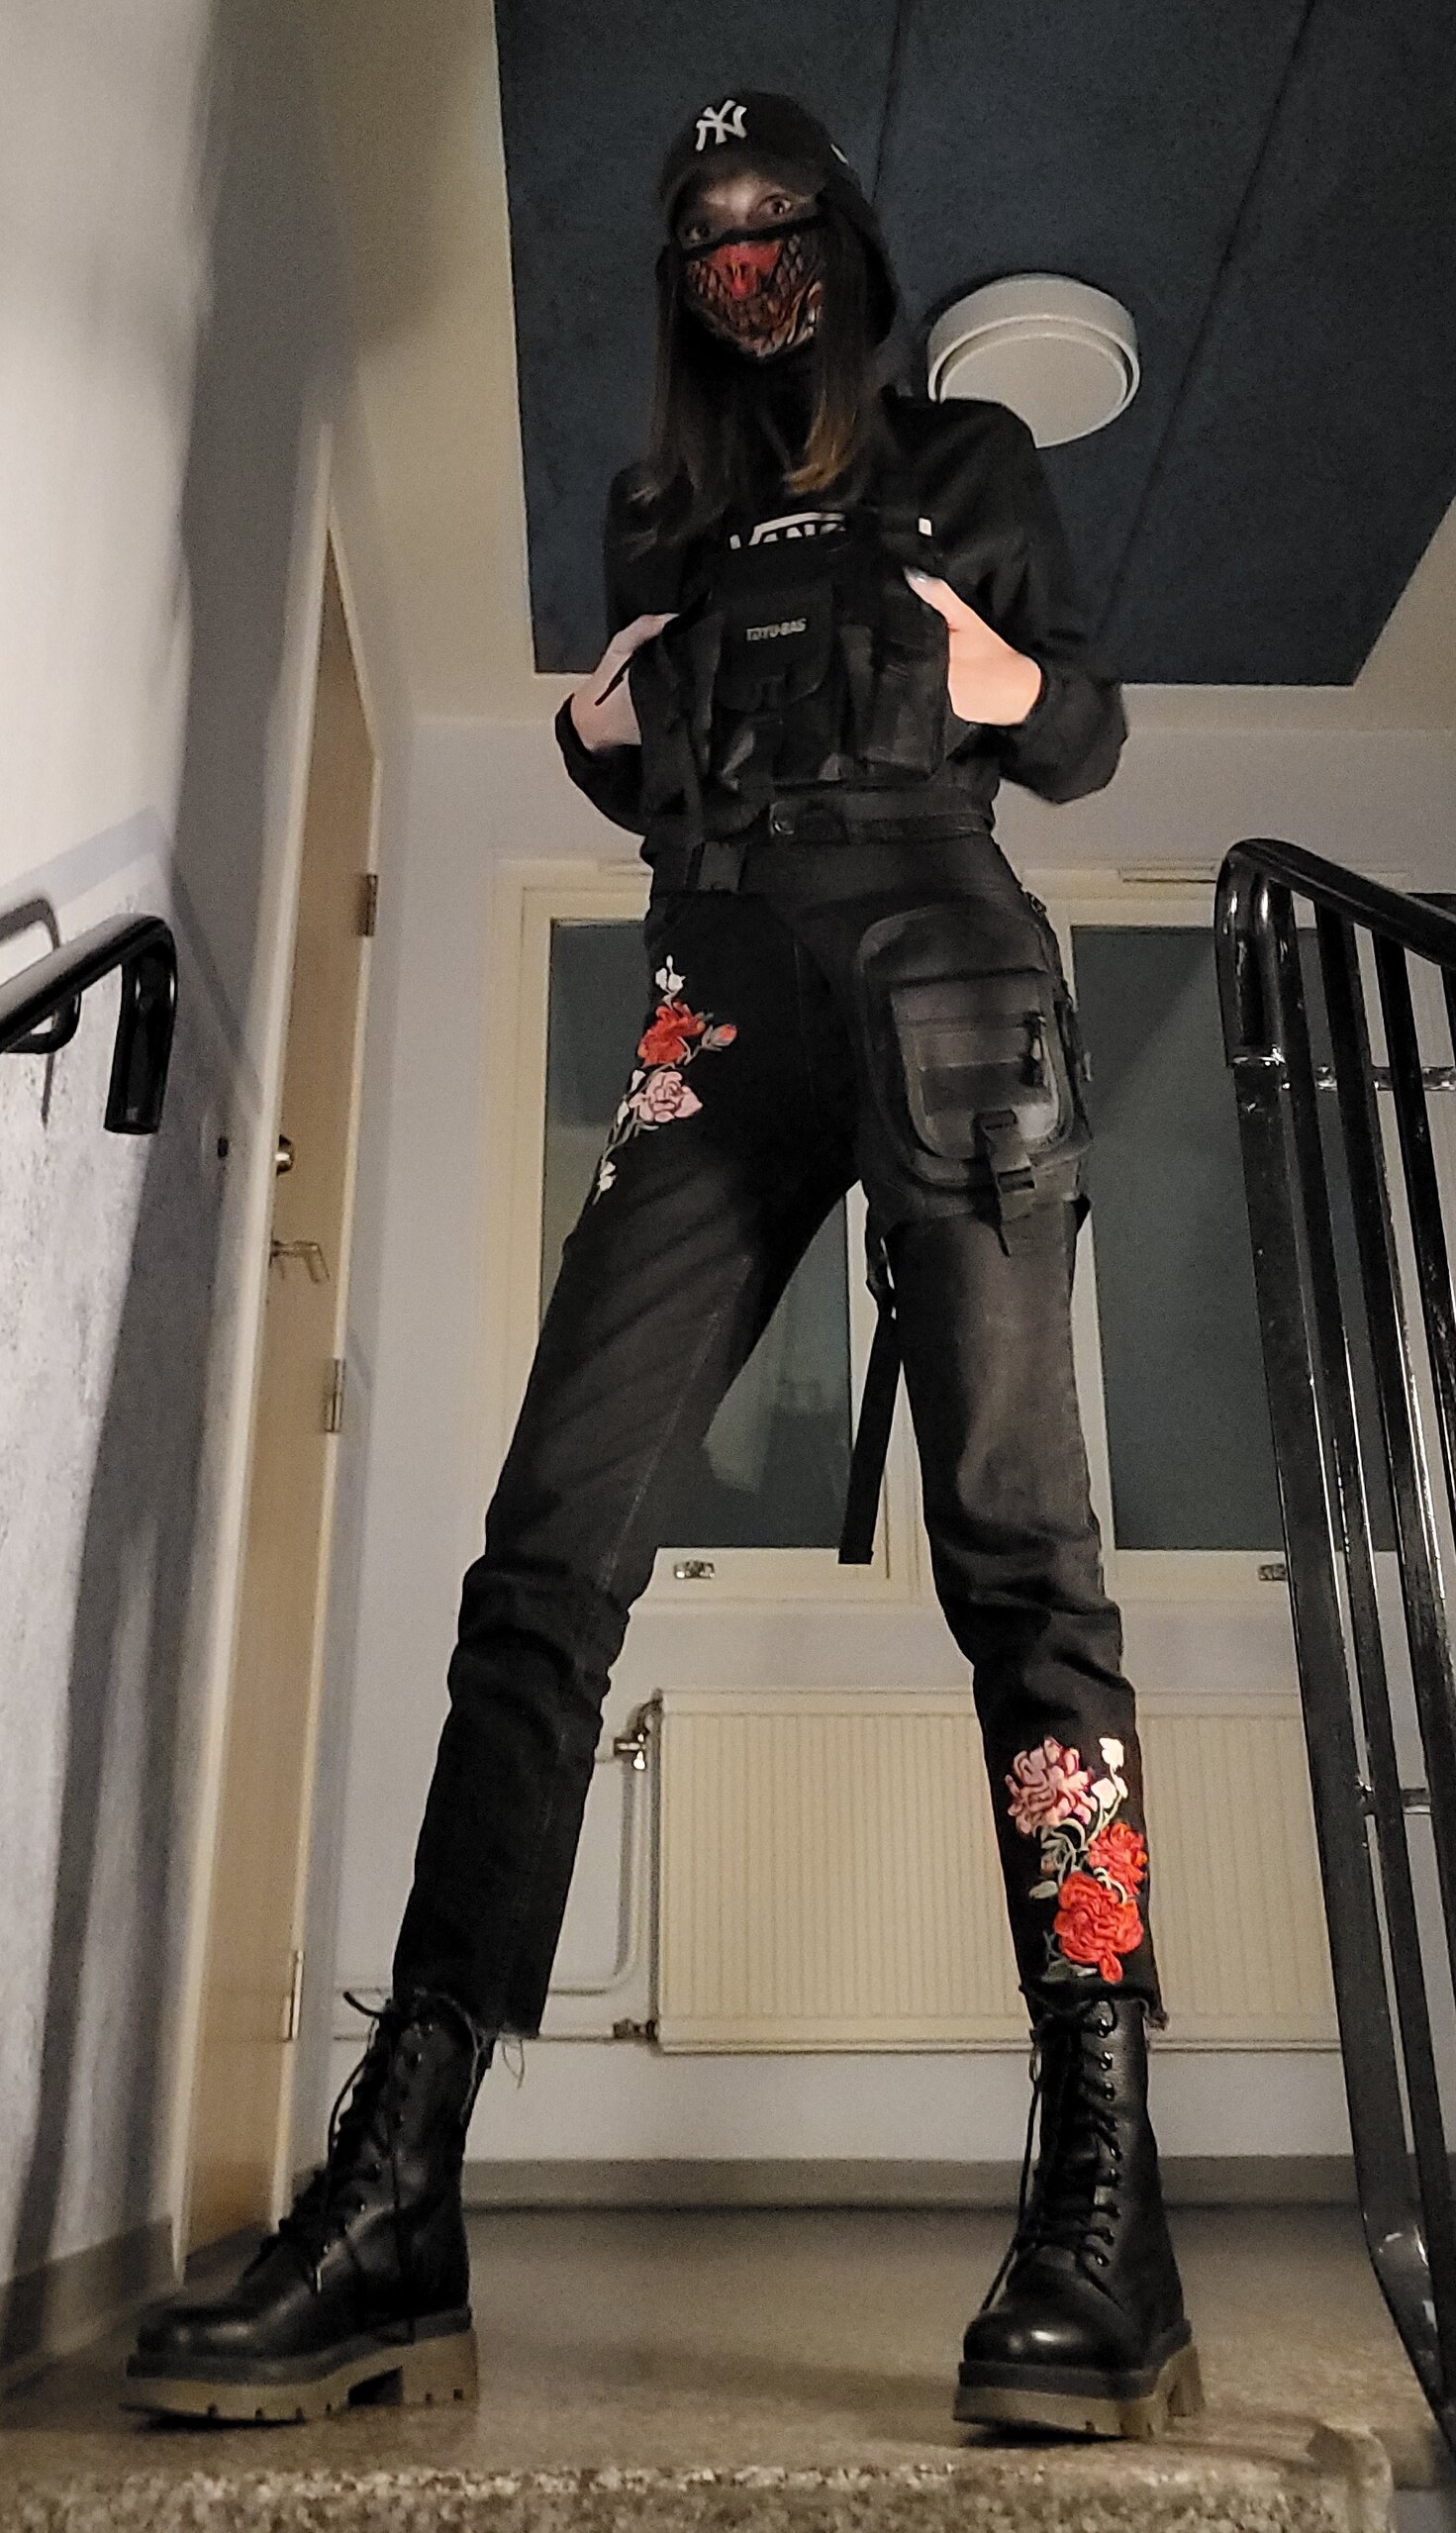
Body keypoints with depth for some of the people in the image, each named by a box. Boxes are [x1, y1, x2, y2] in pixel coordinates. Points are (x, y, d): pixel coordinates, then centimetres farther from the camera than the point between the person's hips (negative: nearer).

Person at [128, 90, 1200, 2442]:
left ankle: (1104, 2204, -15)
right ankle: (395, 2211, -13)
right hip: (721, 1009, 3)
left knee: (1016, 1543, -16)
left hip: (940, 971, -2)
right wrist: (598, 730, 5)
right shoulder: (663, 511, 28)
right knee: (547, 1553, -13)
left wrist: (1005, 677, -4)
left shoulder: (972, 462, 22)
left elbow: (1090, 741, 18)